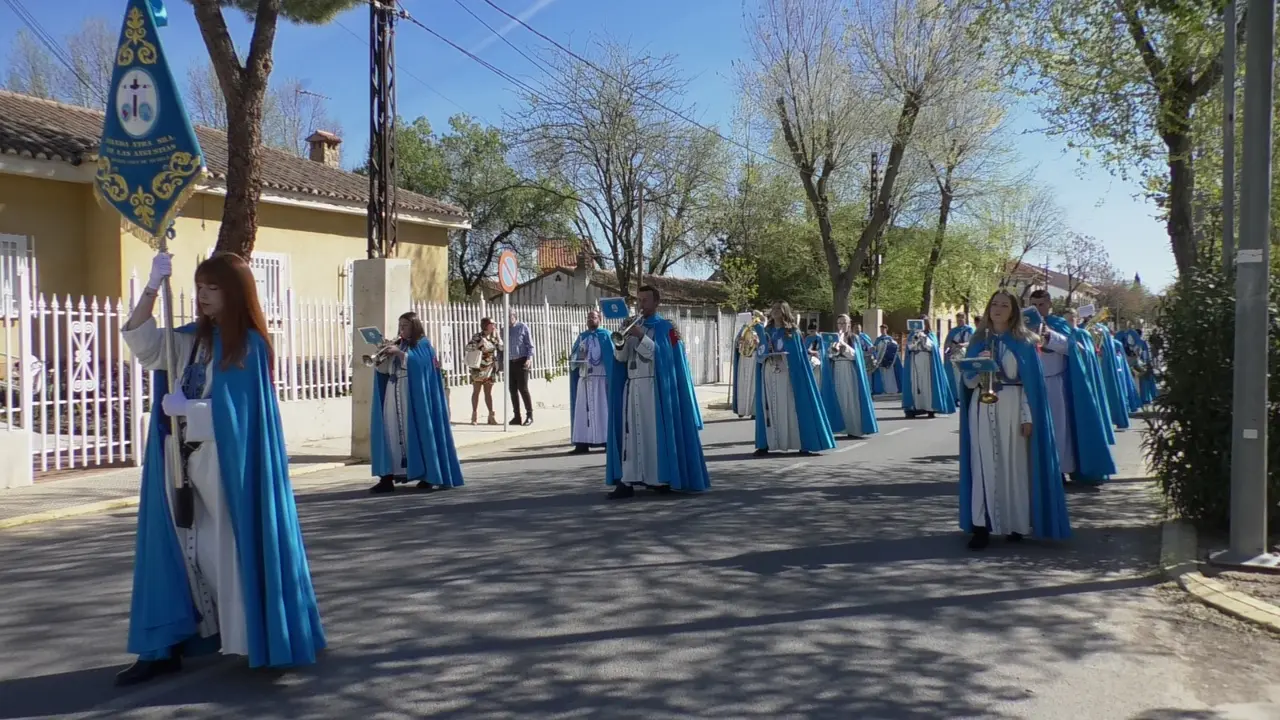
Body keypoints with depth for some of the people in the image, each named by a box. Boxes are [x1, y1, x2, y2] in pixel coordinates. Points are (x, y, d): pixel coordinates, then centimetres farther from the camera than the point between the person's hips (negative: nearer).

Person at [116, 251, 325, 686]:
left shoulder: (249, 344, -8)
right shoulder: (191, 338, 10)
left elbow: (236, 408, -13)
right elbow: (140, 341, 0)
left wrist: (185, 408, -6)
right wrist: (153, 285, -8)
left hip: (227, 464, -6)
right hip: (186, 460, 6)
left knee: (230, 548, 2)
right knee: (178, 548, 8)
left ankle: (254, 640, 17)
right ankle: (163, 647, 14)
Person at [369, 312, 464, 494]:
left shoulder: (423, 343, 1)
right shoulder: (397, 345, 18)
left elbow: (417, 362, -17)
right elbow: (384, 369, 11)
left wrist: (399, 353, -19)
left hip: (413, 395, -6)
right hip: (393, 394, 6)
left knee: (416, 433, -5)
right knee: (390, 432, -1)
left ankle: (429, 476, 1)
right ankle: (388, 477, -1)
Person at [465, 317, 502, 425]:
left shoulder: (493, 337, 9)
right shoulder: (477, 337, -8)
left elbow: (501, 347, 1)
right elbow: (468, 347, -17)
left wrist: (497, 335, -1)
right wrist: (480, 344, -23)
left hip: (490, 369, 5)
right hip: (478, 368, -5)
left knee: (488, 392, 7)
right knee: (477, 391, 1)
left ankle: (491, 416, 6)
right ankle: (474, 415, 6)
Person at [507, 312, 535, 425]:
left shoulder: (523, 327, 0)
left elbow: (530, 345, -2)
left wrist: (529, 359, -14)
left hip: (521, 361, -5)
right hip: (509, 363, 5)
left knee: (523, 389, -9)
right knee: (513, 390, 5)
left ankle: (529, 415, -2)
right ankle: (517, 416, 10)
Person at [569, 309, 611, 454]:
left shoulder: (605, 335, 2)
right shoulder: (582, 336, 16)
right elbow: (573, 357, 13)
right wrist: (578, 356, -9)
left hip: (599, 378, -5)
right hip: (583, 378, 5)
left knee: (601, 410, -5)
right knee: (583, 411, 0)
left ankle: (607, 441, -1)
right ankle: (582, 443, 0)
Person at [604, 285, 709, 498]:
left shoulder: (665, 327, 1)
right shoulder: (633, 326, 17)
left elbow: (661, 354, -13)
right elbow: (620, 357, 10)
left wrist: (640, 337, -18)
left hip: (654, 386, -5)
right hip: (631, 386, 5)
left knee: (656, 431, -5)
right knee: (630, 432, -1)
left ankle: (661, 479, 2)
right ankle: (627, 480, -3)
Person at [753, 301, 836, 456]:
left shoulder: (793, 332, 0)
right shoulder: (767, 332, 12)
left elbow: (798, 356, -4)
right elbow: (759, 354, 13)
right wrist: (763, 354, -7)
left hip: (786, 375, -4)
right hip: (768, 376, 4)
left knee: (791, 407, -5)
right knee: (769, 408, 2)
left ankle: (803, 444, -1)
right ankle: (766, 444, 3)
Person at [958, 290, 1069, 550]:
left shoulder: (1023, 342, 4)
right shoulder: (978, 341, 10)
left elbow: (1030, 382, -1)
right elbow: (968, 382, 8)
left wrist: (1028, 417, -8)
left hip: (1011, 407, -2)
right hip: (982, 409, 2)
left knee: (1014, 464, 0)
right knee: (983, 464, -2)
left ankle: (1016, 523, 11)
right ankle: (981, 525, -4)